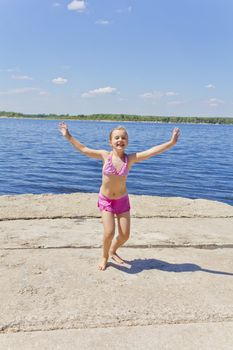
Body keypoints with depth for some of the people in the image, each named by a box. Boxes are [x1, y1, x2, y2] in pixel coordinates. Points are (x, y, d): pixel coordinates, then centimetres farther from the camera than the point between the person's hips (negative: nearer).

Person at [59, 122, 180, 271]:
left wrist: (171, 142, -29)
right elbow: (83, 149, -5)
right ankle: (105, 256, 17)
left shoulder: (130, 158, -11)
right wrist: (68, 136, -6)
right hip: (105, 200, -2)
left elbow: (152, 151, -20)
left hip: (122, 200, 2)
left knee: (125, 235, 3)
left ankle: (113, 251, 36)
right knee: (109, 232, -14)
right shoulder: (105, 156, -11)